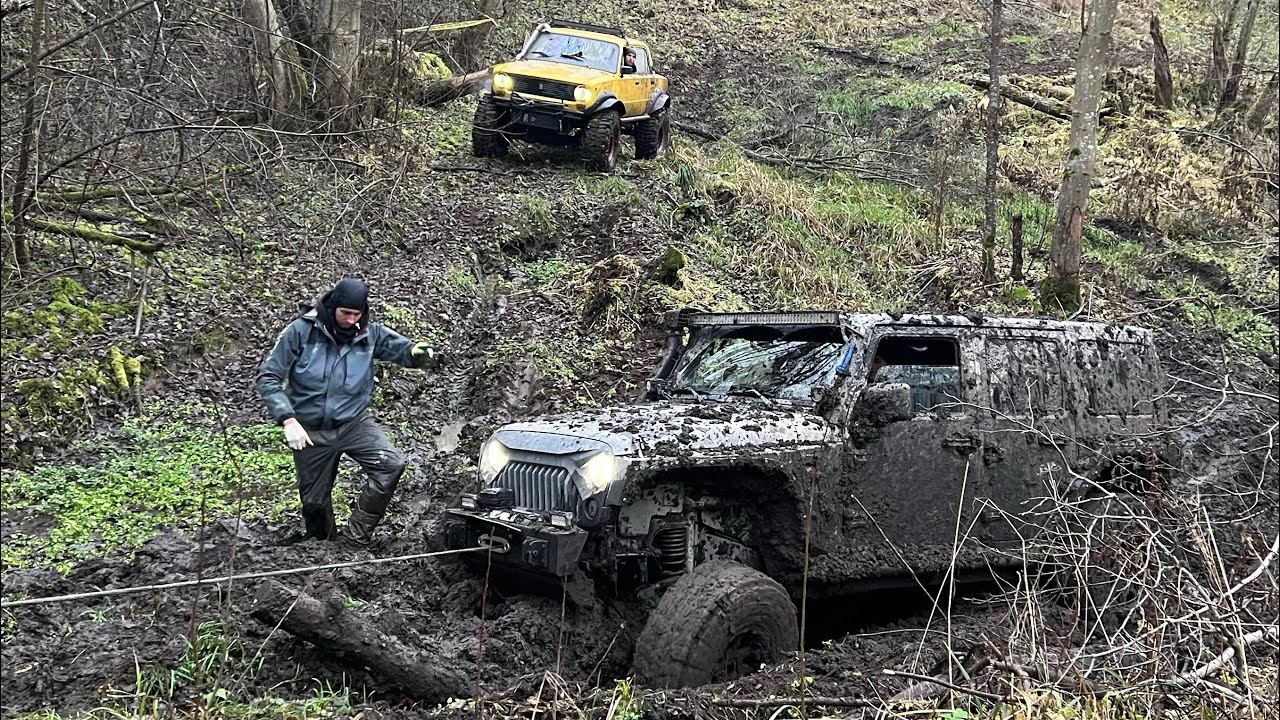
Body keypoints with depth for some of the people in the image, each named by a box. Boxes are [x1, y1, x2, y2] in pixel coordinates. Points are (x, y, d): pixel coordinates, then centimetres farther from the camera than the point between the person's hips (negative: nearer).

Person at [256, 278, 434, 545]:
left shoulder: (371, 333, -6)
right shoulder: (301, 331, -14)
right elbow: (268, 377, -14)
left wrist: (418, 352, -25)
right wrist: (288, 420, -25)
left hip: (354, 422, 1)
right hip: (311, 431, -1)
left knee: (392, 463, -23)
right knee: (314, 502, 9)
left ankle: (356, 537, -10)